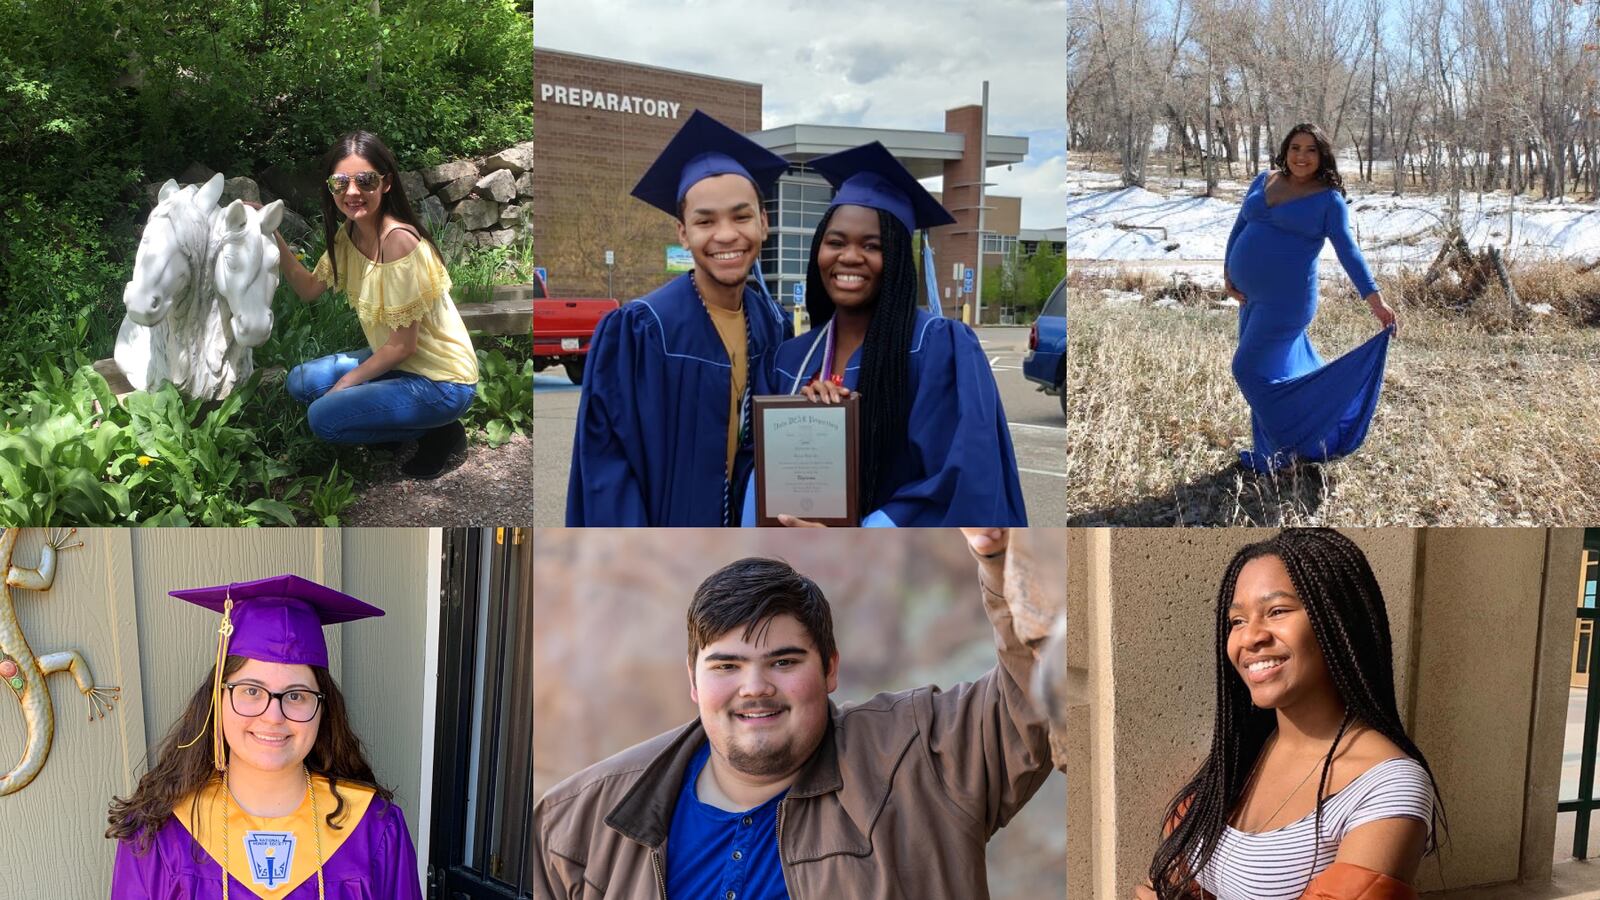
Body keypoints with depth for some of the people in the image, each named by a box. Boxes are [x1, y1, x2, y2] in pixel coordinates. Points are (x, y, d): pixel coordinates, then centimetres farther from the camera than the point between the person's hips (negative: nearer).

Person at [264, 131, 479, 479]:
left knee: (324, 417, -15)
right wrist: (274, 238, -4)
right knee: (300, 383, 10)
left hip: (440, 381, -9)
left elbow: (403, 344, -23)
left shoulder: (399, 240, -26)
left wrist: (347, 382, -10)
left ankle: (438, 434, -1)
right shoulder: (348, 234, 0)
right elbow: (310, 288, 9)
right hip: (394, 360, 9)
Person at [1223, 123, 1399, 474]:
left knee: (1249, 369, -7)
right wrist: (1228, 273, 5)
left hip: (1285, 300, -6)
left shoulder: (1329, 199, -5)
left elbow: (1348, 250, -10)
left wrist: (1375, 299, -16)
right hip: (1250, 294, 6)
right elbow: (1240, 228, 14)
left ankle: (1279, 452, 10)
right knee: (1285, 368, 15)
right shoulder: (1263, 181, 9)